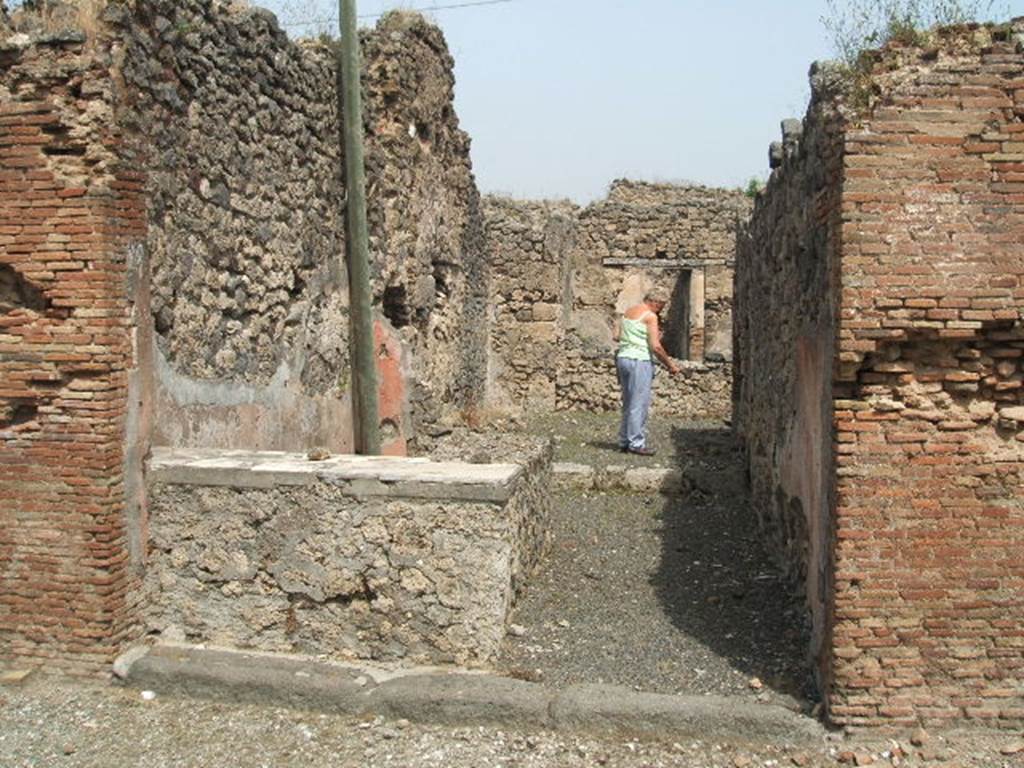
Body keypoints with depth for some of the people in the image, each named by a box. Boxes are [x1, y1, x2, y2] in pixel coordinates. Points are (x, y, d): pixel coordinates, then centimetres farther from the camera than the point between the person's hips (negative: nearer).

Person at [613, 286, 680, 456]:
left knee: (628, 404, 14)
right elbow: (656, 347, -15)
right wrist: (670, 364, -4)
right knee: (639, 404, -3)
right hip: (639, 361, -8)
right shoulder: (650, 316, -10)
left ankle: (624, 441, 18)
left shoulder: (627, 312, 13)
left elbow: (617, 336, 12)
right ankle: (636, 443, -1)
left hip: (623, 358, 8)